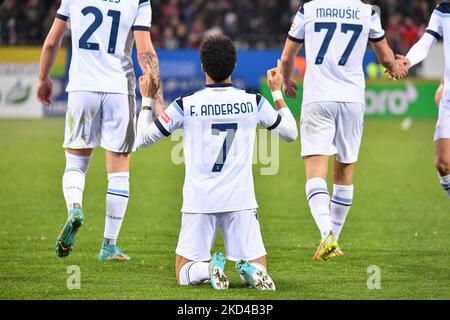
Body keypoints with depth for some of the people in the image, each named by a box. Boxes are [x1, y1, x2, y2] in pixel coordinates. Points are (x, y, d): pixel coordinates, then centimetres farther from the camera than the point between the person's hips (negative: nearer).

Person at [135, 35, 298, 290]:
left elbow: (144, 138, 8)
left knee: (185, 274, 10)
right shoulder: (254, 103, 1)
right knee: (258, 272, 8)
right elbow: (291, 133, 19)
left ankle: (207, 268, -23)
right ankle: (251, 270, -27)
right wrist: (277, 92, 30)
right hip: (242, 201, 1)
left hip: (199, 202, -1)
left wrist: (147, 99, 21)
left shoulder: (185, 106, -4)